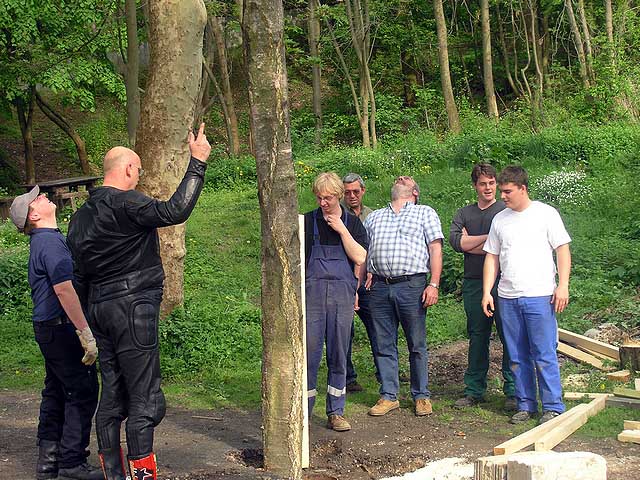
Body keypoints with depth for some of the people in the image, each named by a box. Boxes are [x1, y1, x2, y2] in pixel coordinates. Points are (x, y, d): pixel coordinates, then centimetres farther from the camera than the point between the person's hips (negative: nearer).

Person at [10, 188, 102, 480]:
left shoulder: (42, 241, 16)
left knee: (56, 394, 13)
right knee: (82, 393, -5)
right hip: (61, 327, -10)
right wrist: (86, 332, -25)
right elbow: (64, 290, -24)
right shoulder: (51, 241, -17)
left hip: (49, 327, 10)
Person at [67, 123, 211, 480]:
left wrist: (88, 318, 22)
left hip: (100, 308, 9)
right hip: (133, 306, -9)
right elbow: (174, 211, -24)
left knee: (112, 397, 12)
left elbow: (78, 275, 17)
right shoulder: (125, 204, -11)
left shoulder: (82, 216, 16)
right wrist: (198, 163, -18)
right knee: (145, 399, -5)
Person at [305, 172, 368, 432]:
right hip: (312, 292, -1)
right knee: (309, 352, -4)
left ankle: (336, 412, 12)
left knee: (338, 354, 4)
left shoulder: (352, 222, 10)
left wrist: (341, 230, -7)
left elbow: (360, 258, -2)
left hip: (342, 293, 1)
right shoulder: (306, 221, 8)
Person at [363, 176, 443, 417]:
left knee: (417, 345, 2)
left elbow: (435, 249, 1)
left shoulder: (425, 213, 10)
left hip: (412, 286, -4)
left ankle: (421, 396, 12)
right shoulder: (374, 217, 21)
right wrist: (366, 274, 1)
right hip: (379, 288, 4)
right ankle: (388, 396, 13)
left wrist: (434, 285, -10)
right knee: (383, 345, 5)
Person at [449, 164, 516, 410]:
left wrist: (469, 243, -5)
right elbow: (456, 241, -2)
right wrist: (488, 237, -7)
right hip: (473, 283, 4)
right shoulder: (463, 214, 15)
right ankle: (474, 391, 15)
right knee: (477, 338, 9)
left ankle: (513, 392, 3)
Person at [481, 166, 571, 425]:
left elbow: (563, 250, 0)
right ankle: (525, 405, 16)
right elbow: (492, 257, 16)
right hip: (507, 298, 5)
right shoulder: (499, 219, 14)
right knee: (517, 357, 8)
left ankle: (553, 407, 3)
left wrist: (563, 286, -10)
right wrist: (487, 292, 8)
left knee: (544, 355, -5)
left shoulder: (545, 213, 2)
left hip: (539, 296, -4)